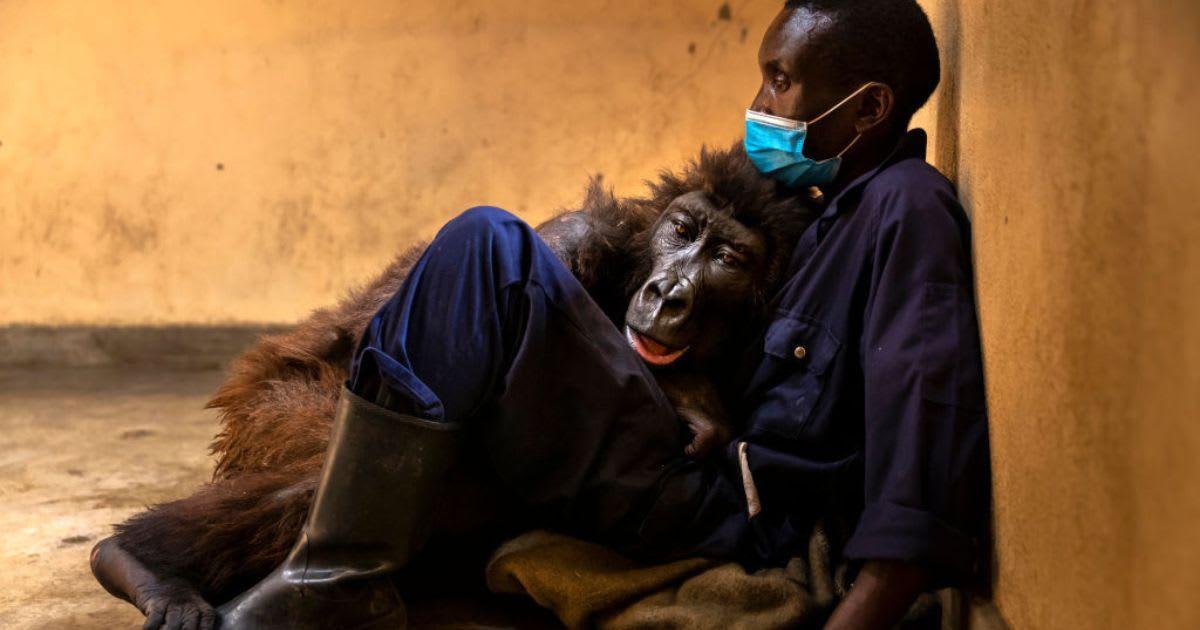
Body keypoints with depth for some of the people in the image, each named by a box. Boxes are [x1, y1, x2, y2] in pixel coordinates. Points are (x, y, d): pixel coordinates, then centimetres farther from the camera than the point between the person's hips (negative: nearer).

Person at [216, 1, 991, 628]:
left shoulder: (909, 207, -11)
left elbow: (926, 405, -25)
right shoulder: (846, 206, 18)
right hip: (719, 477, 10)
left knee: (488, 248, -20)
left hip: (723, 514, -10)